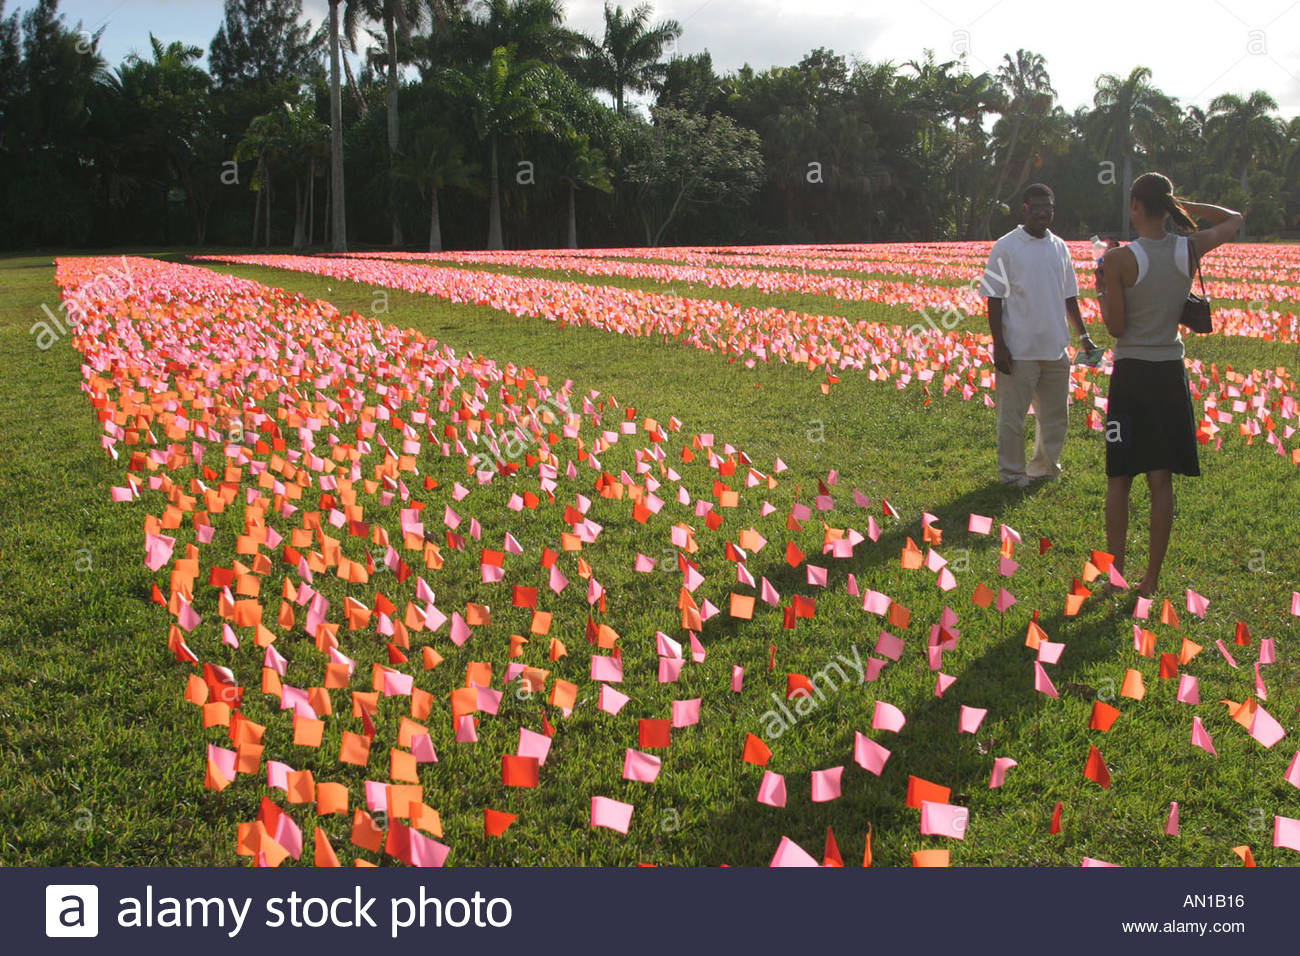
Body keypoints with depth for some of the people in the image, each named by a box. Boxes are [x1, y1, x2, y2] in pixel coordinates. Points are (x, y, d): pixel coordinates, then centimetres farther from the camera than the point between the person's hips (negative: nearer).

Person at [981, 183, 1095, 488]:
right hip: (1019, 349, -5)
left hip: (1056, 348, 5)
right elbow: (994, 299, -6)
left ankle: (1044, 468, 28)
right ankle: (1012, 474, 15)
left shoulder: (1060, 247, 10)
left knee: (1055, 415, 12)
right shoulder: (1005, 247, -5)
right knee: (1012, 416, 2)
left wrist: (1083, 335, 12)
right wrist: (998, 345, -12)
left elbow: (1069, 296, 18)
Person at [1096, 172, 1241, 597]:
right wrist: (1182, 205, 14)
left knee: (1119, 480, 8)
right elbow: (1234, 219, 19)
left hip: (1131, 375, -3)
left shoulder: (1118, 259, -13)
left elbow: (1115, 327, -9)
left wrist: (1101, 292, 7)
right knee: (1161, 481, 9)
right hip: (1171, 374, 3)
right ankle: (1151, 580, 14)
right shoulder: (1190, 250, -1)